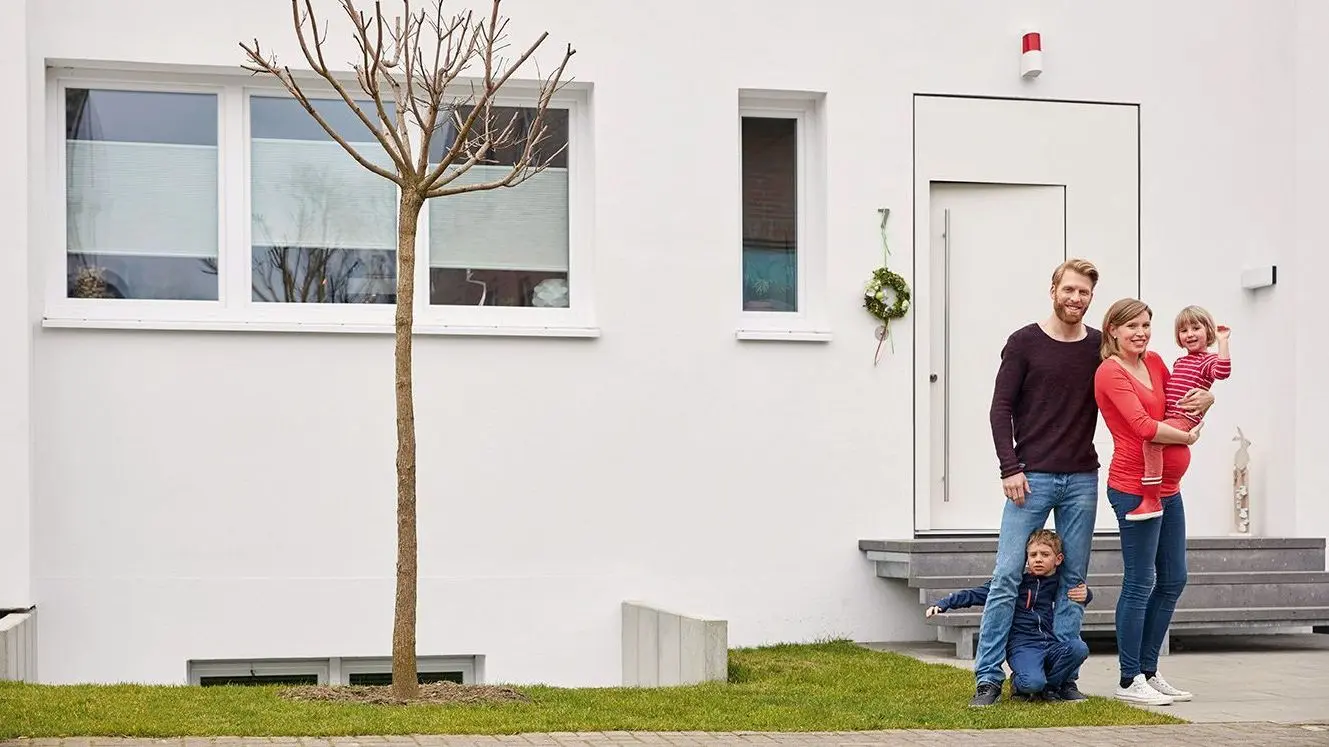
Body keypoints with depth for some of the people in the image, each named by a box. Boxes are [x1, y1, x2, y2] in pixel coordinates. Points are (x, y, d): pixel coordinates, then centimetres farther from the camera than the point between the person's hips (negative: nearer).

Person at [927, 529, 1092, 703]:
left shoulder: (1061, 583, 13)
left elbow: (1083, 593, 34)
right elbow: (977, 594, 4)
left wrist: (1085, 594, 9)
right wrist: (943, 604, -5)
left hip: (1052, 644, 4)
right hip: (1022, 645, -4)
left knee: (1079, 648, -28)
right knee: (1032, 683, -34)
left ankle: (1050, 686, -2)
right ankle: (1018, 683, 7)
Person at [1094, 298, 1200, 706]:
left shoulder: (1154, 362, 12)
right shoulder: (1110, 372, -11)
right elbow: (1144, 427, -20)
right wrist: (1187, 436, -7)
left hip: (1167, 486, 9)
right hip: (1135, 487, -9)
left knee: (1173, 580, 13)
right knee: (1140, 583, -4)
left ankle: (1148, 671, 22)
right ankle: (1129, 680, 4)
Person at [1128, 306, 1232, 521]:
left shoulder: (1208, 361, -2)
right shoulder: (1179, 362, 24)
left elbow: (1223, 372, -26)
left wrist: (1222, 342, -25)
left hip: (1185, 419, -10)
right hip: (1171, 418, 10)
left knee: (1151, 439, -33)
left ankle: (1151, 499, -38)